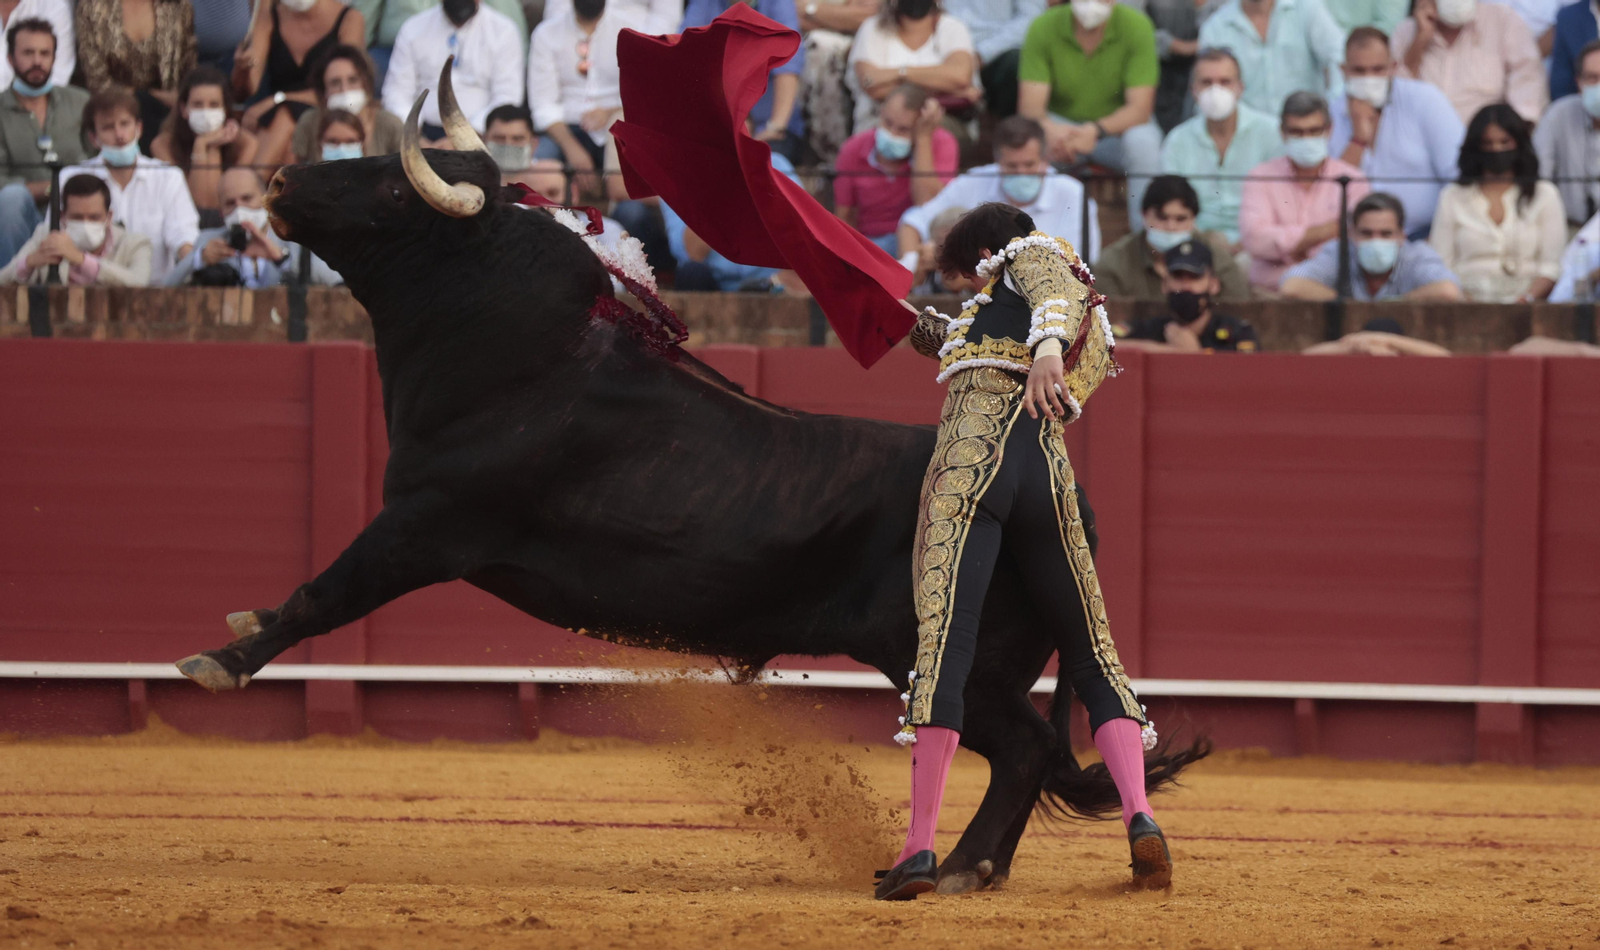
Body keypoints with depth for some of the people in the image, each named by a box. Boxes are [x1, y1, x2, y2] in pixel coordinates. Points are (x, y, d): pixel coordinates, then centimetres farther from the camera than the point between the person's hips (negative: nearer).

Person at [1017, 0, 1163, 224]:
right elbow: (1029, 107, -18)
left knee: (1143, 141, -33)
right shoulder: (1043, 27, -13)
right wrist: (1050, 129, -43)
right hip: (1061, 125, 1)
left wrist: (1096, 130, -41)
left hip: (1117, 126, -1)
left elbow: (1140, 109, -21)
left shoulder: (1136, 26, -16)